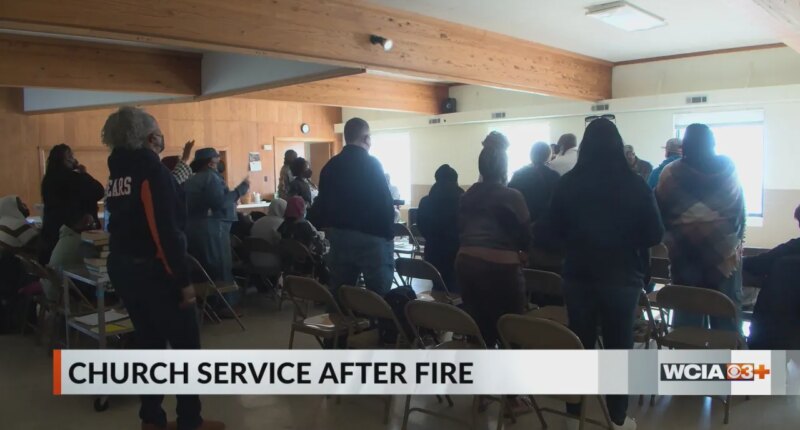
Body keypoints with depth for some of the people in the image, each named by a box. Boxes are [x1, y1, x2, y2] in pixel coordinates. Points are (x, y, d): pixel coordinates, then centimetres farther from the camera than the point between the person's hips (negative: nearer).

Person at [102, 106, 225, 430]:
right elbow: (165, 228, -21)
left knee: (149, 341, 15)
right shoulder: (150, 167, -15)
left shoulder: (118, 169, 9)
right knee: (186, 345, 1)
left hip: (122, 267, 8)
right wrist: (183, 279, -19)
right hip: (153, 270, -8)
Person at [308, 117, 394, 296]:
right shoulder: (371, 163, -10)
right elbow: (384, 202, -14)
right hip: (370, 236, -6)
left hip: (338, 235, 6)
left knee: (339, 293, 12)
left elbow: (323, 201, 11)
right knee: (379, 294, 0)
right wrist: (388, 232, -4)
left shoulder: (331, 165, 8)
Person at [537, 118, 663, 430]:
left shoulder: (568, 183, -7)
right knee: (618, 345, 10)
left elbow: (551, 233, -1)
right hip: (622, 277, -1)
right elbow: (655, 235, -4)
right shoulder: (635, 184, -10)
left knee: (579, 342, 13)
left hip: (578, 275, 2)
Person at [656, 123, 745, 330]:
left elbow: (660, 212, 1)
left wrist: (671, 239, 16)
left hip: (684, 251, -1)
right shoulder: (729, 169, -1)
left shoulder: (671, 174, -7)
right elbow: (740, 210, 8)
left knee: (686, 310, 6)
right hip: (724, 251, 1)